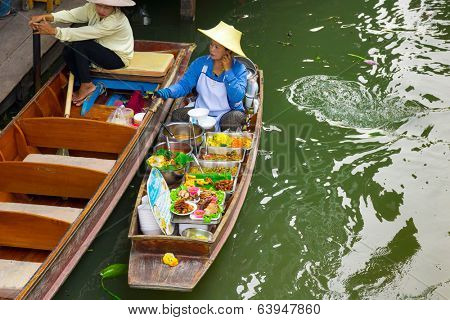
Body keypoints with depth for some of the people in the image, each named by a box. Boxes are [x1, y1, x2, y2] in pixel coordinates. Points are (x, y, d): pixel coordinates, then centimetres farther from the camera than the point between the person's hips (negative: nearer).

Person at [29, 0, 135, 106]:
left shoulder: (116, 20, -33)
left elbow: (83, 33, -35)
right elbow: (71, 14, -22)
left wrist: (54, 31, -37)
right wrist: (45, 17, -37)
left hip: (118, 56, -8)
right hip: (101, 48, 8)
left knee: (78, 45, -25)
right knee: (67, 52, -12)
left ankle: (87, 86, -10)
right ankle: (87, 88, -2)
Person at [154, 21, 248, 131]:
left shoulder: (239, 69, -9)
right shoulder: (200, 63, 2)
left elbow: (237, 98, -21)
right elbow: (184, 85, -3)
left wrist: (228, 71, -20)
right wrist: (166, 92, -23)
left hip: (228, 113, -3)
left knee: (236, 118, -36)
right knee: (177, 115, -21)